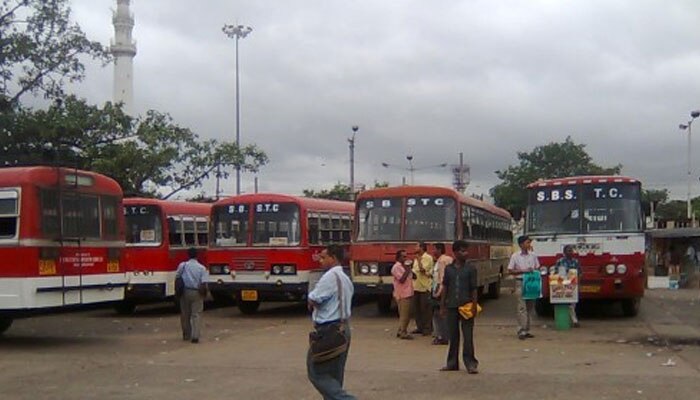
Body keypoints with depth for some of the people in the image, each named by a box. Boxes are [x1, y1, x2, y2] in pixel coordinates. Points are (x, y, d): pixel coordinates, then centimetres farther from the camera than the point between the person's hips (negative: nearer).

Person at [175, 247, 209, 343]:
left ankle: (186, 335, 24)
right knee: (197, 314, 1)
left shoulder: (182, 265, -2)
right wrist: (204, 293, 6)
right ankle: (195, 336, -10)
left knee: (185, 314, 14)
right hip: (197, 292, -2)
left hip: (185, 292, 2)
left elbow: (177, 278, -1)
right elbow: (204, 284, -10)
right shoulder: (202, 268, -5)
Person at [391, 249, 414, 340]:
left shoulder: (404, 266, 17)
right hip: (402, 295, -10)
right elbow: (401, 279, -20)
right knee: (404, 314, -7)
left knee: (406, 315, 14)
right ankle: (403, 333, -2)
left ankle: (401, 331, 22)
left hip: (407, 294, 10)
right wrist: (407, 270, -14)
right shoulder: (396, 267, -11)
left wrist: (409, 270, 2)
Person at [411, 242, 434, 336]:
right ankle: (419, 327, 18)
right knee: (416, 309, 10)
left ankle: (427, 328, 1)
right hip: (416, 287, 8)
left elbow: (423, 269, -17)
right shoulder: (416, 259, 17)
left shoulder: (428, 258, -7)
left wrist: (419, 260, -14)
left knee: (425, 308, -4)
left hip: (425, 287, -8)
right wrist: (412, 273, 4)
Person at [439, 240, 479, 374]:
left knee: (468, 336, -2)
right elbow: (445, 287, 9)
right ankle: (452, 363, 19)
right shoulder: (448, 268, 6)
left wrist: (474, 306, -7)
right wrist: (442, 305, 6)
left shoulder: (470, 268, -1)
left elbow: (474, 289, -2)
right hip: (451, 306, 3)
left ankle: (470, 363, 5)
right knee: (453, 336, 10)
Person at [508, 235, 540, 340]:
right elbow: (510, 271, -4)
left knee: (530, 307, 8)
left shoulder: (533, 255, 8)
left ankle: (527, 330, 17)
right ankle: (521, 331, -8)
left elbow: (537, 268, 17)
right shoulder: (515, 256, -5)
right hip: (520, 282, -5)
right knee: (522, 307, -9)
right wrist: (523, 270, -15)